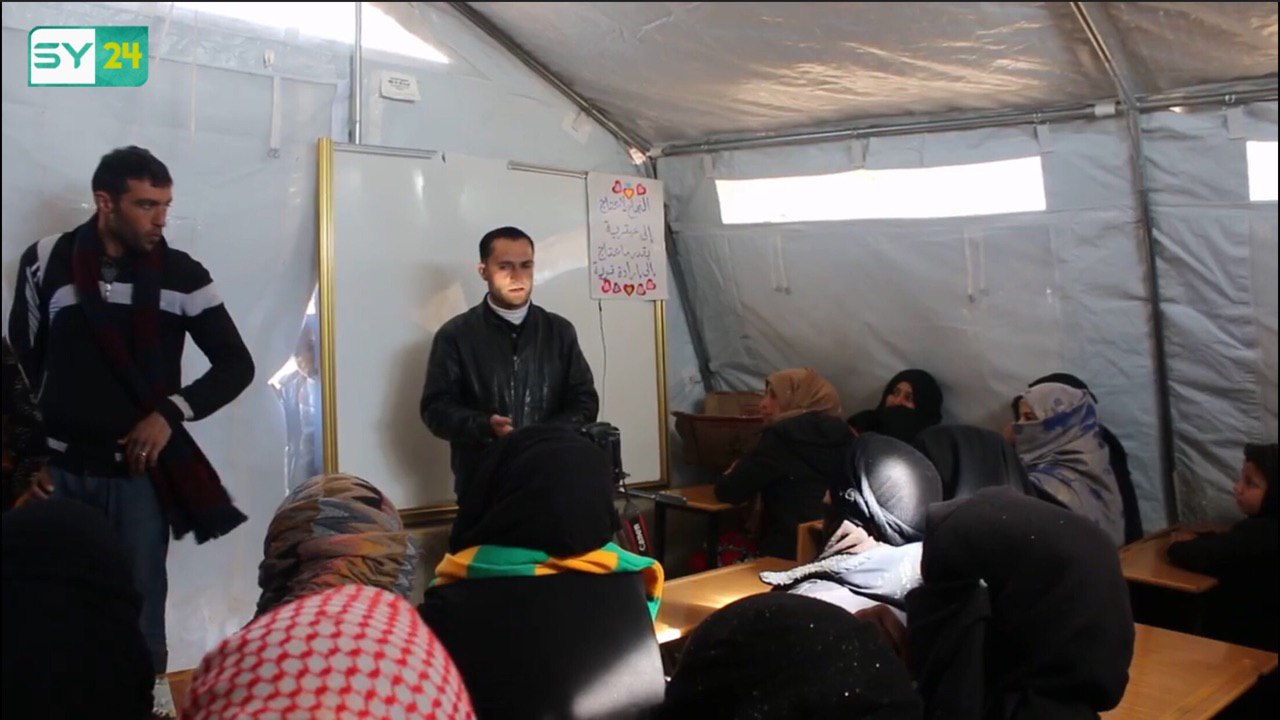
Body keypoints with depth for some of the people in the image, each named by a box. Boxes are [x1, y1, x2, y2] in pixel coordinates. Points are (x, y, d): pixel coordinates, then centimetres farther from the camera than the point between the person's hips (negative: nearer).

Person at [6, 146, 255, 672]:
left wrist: (171, 413, -11)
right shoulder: (46, 263, 1)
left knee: (140, 614, 5)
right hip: (60, 469, 1)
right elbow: (21, 366, 8)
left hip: (142, 471, 0)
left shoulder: (181, 275, -1)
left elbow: (236, 365, 1)